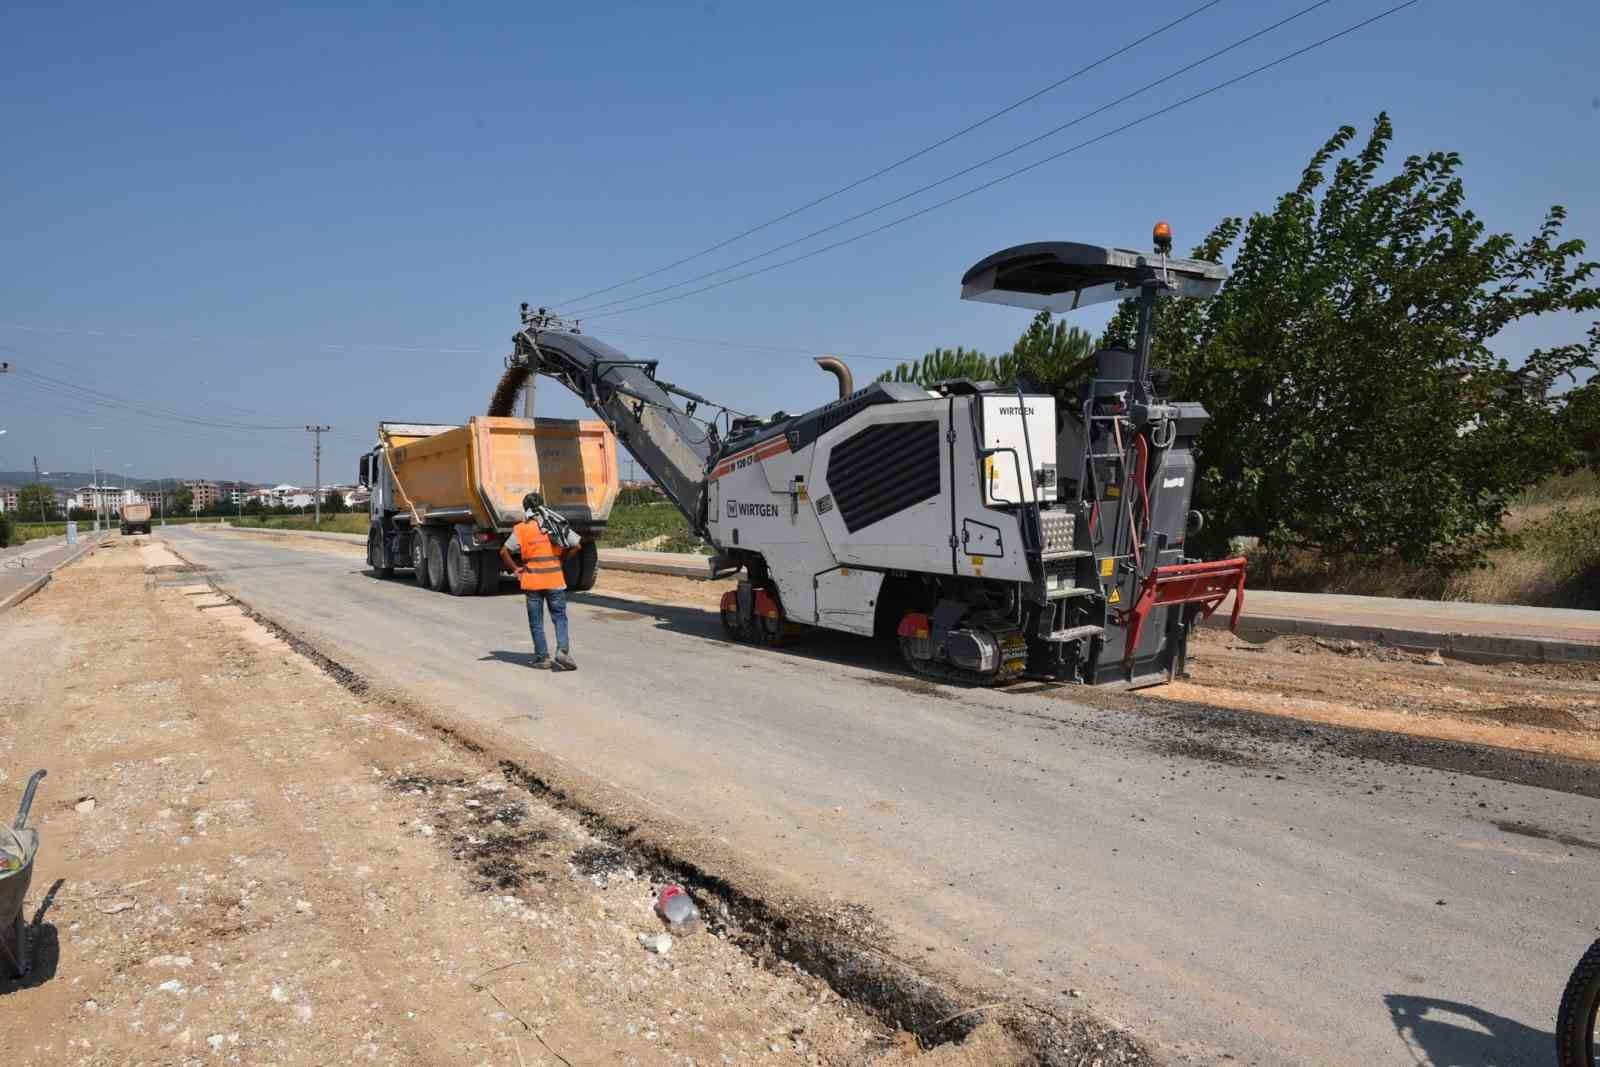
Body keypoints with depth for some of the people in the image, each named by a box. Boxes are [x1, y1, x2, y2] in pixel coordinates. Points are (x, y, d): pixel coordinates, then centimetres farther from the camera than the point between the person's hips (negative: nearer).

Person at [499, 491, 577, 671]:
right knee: (559, 617, 10)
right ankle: (562, 650, -8)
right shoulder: (555, 526, 5)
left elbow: (504, 552, -8)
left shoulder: (521, 529, -3)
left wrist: (515, 569, 4)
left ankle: (543, 658, 11)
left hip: (532, 581, -1)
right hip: (555, 580, 2)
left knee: (536, 622, 9)